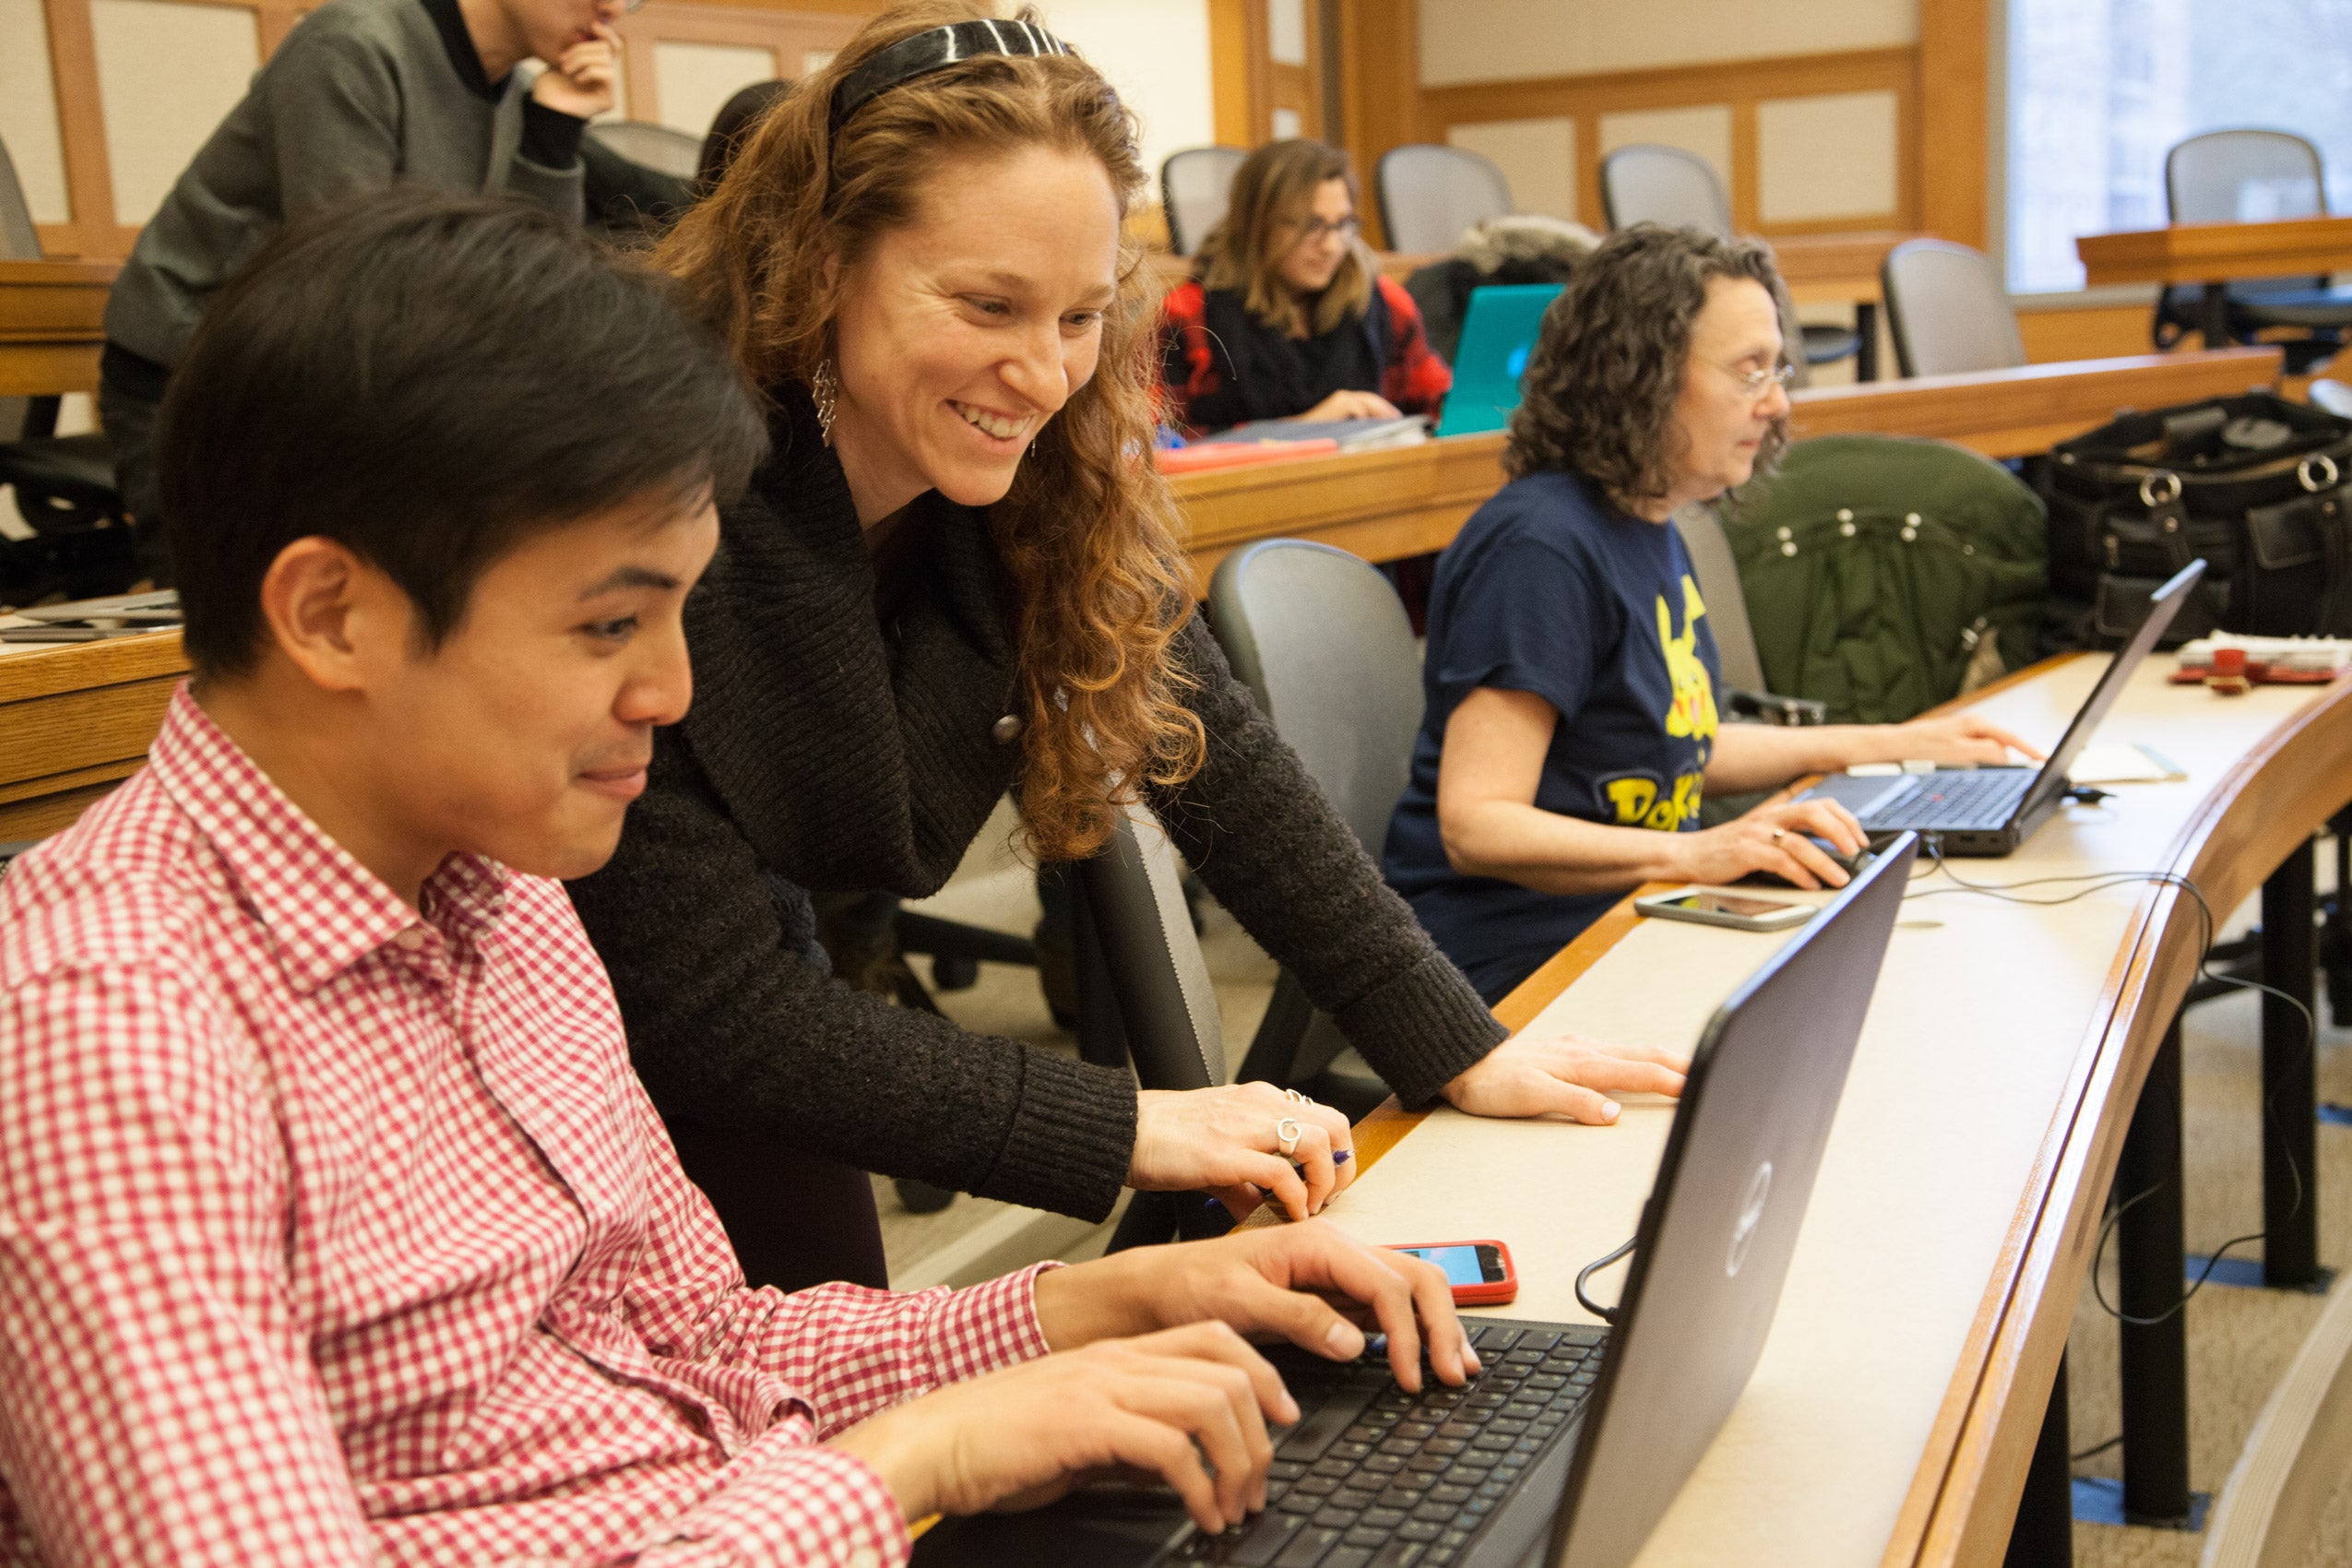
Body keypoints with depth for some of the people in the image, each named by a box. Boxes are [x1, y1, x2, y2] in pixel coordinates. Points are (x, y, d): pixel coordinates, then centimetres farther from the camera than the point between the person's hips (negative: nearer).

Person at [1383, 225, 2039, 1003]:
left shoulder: (1649, 524, 12)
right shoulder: (1541, 544, -18)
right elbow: (1475, 826, -24)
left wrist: (1895, 743, 23)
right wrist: (1696, 854, -33)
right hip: (1521, 960, -9)